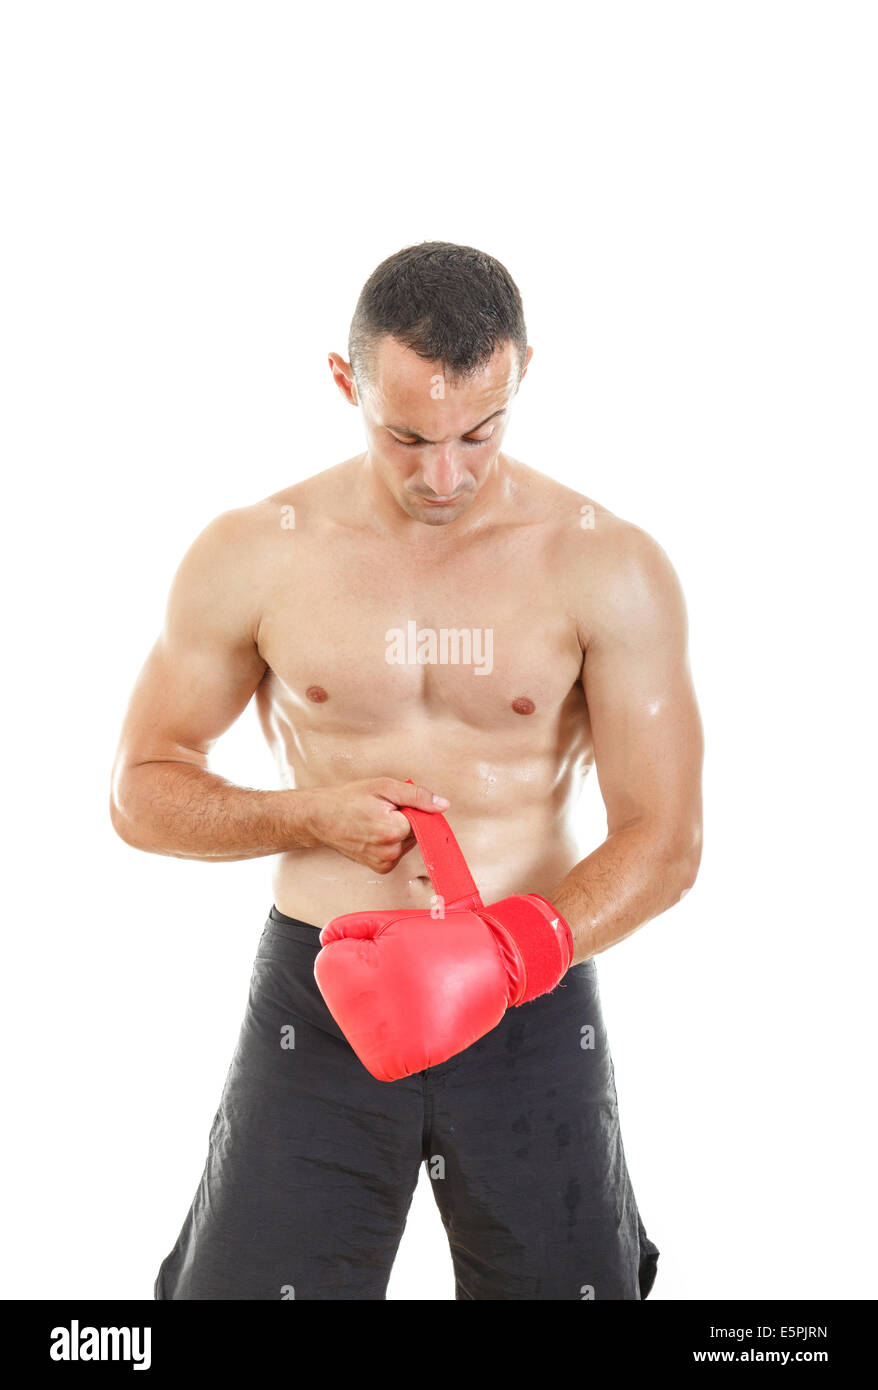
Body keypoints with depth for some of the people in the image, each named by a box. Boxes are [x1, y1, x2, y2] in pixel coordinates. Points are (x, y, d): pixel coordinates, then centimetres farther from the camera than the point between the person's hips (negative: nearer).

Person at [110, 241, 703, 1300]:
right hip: (316, 1007, 0)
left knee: (565, 1280, 12)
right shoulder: (249, 558, -5)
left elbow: (662, 844, -7)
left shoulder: (610, 568, -7)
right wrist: (309, 816, -14)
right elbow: (142, 792, 3)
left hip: (534, 1013, 0)